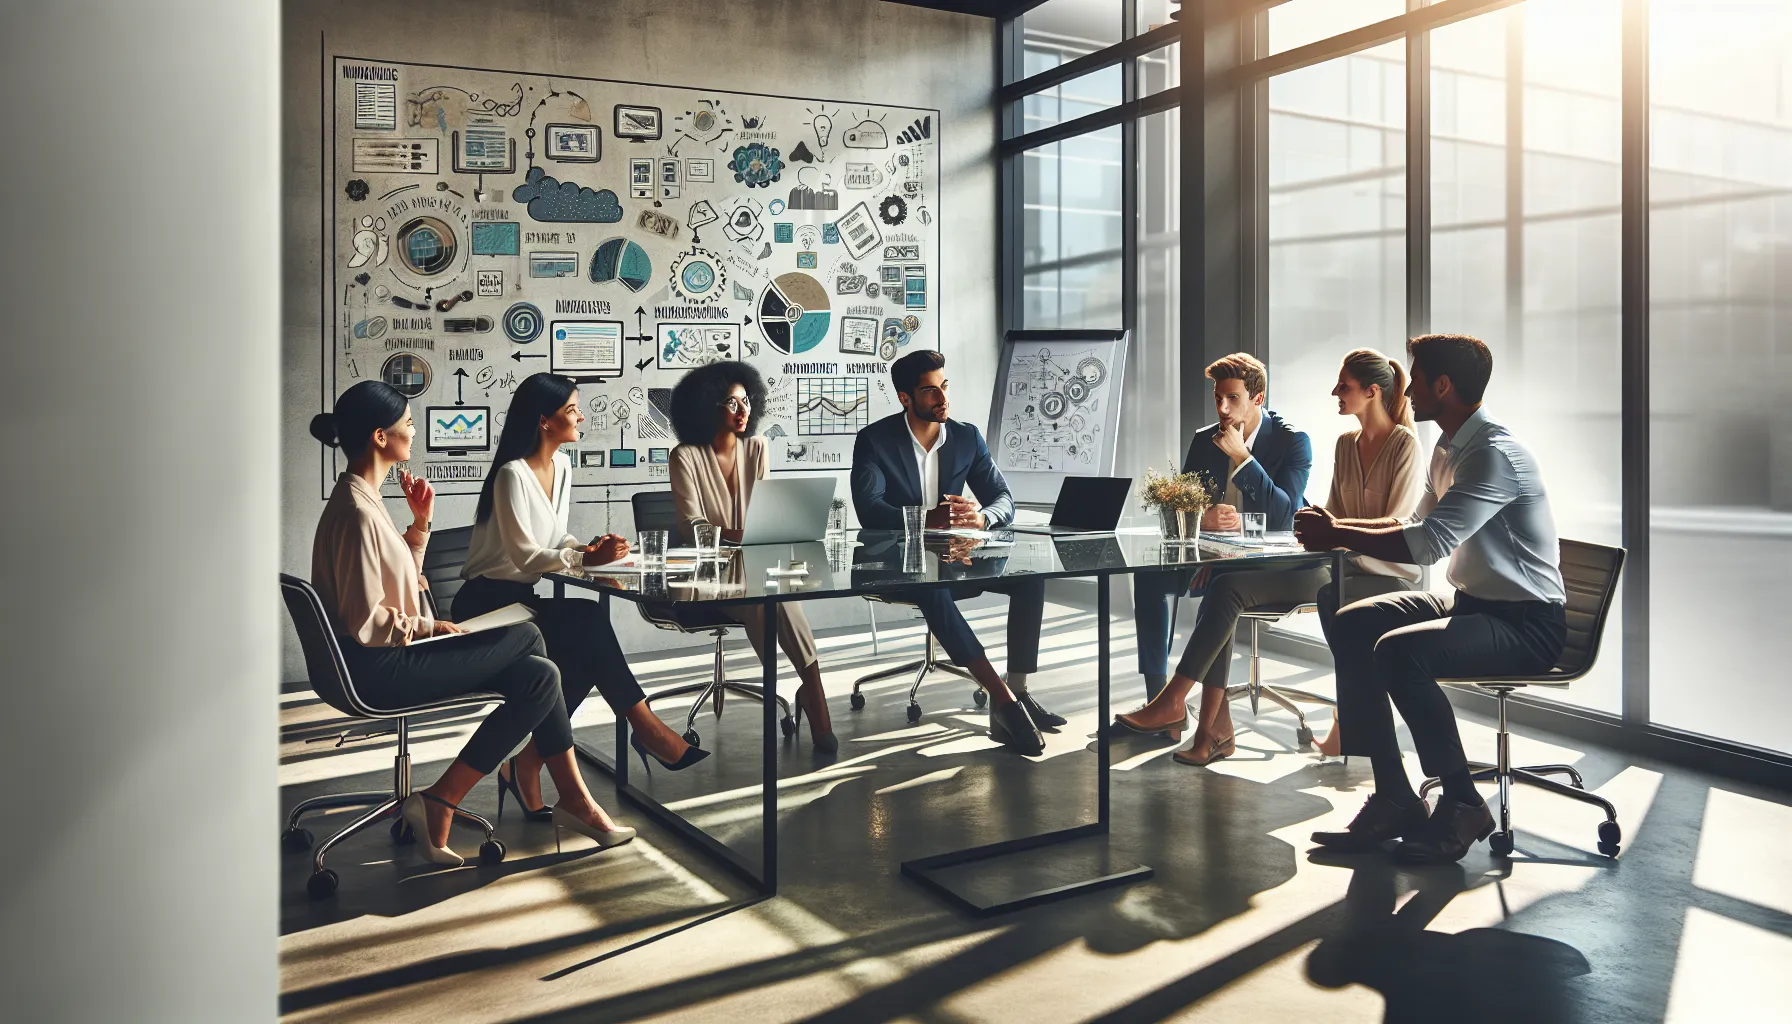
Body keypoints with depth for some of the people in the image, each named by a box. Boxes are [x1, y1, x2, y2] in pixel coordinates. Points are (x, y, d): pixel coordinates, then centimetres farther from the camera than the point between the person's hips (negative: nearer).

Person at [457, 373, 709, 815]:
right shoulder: (512, 474, -17)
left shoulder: (562, 466, 8)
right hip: (486, 598, -8)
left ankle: (527, 761, -15)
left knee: (584, 651, -21)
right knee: (588, 621, -29)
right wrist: (587, 558, -31)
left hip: (520, 596, 8)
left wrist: (589, 547, -9)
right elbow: (524, 556, -23)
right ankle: (644, 726, -19)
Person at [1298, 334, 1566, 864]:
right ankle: (1393, 799, -1)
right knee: (1351, 624, -2)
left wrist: (1336, 536, -19)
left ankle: (1463, 805, -11)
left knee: (1399, 651, -31)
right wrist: (1339, 526, 7)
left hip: (1528, 623, -10)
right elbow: (1420, 524, 22)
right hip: (1473, 601, 10)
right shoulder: (1449, 448, 11)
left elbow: (1427, 544, -29)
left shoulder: (1494, 453, -21)